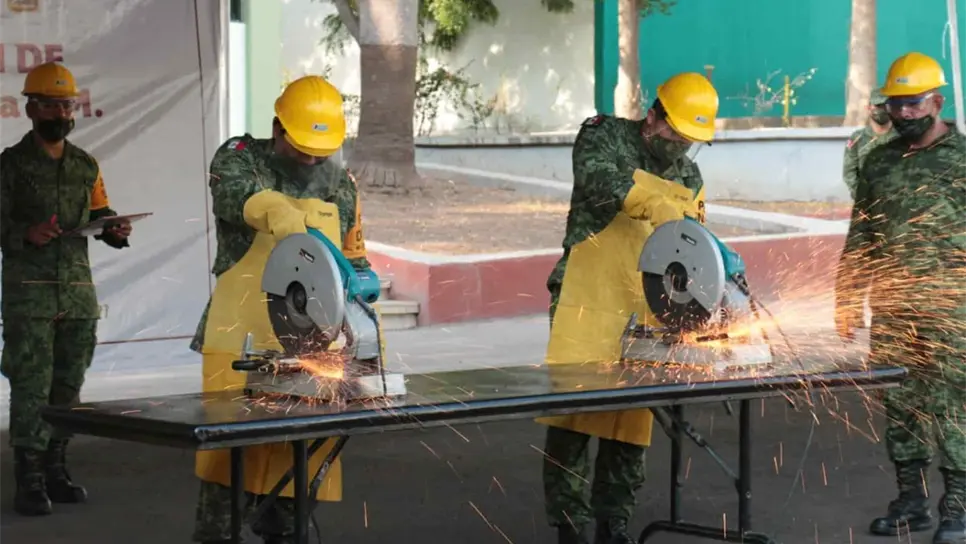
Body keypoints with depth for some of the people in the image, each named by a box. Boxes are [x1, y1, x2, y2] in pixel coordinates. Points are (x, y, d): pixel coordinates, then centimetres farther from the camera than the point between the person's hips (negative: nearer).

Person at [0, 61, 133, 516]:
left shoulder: (86, 165, 14)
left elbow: (99, 215, 20)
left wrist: (116, 231, -2)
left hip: (79, 291, 5)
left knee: (68, 385, 8)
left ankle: (55, 471, 18)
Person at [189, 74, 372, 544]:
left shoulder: (341, 186, 14)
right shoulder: (240, 158, 0)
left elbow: (353, 257, 25)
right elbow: (233, 192, -24)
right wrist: (274, 209, -44)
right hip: (244, 341, -4)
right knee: (231, 448, -6)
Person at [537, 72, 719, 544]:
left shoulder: (689, 178, 15)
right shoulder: (604, 137, 0)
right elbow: (595, 176, -21)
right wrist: (654, 203, -33)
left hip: (645, 320, 5)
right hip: (587, 307, -5)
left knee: (630, 427, 5)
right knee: (572, 418, -8)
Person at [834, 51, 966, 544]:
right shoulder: (878, 162, 12)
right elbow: (859, 236, 16)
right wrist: (847, 299, 11)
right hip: (890, 312, 5)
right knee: (898, 404, 8)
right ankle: (911, 502, 17)